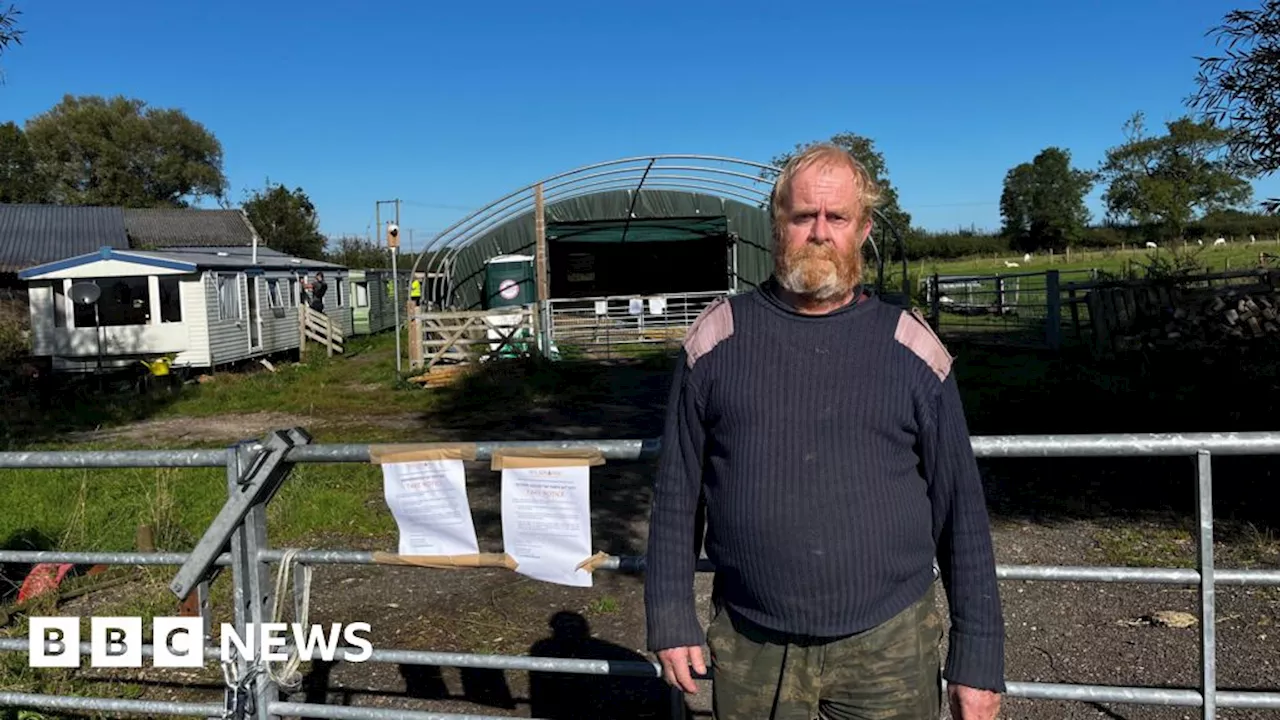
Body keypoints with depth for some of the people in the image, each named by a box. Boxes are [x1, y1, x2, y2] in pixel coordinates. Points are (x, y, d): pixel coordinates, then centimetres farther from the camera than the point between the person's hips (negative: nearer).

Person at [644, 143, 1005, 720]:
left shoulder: (911, 347, -1)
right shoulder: (717, 338, -1)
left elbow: (960, 510, 1)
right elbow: (677, 491, 3)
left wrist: (978, 659, 1)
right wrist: (670, 618, 1)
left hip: (888, 649, 0)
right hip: (750, 652, 1)